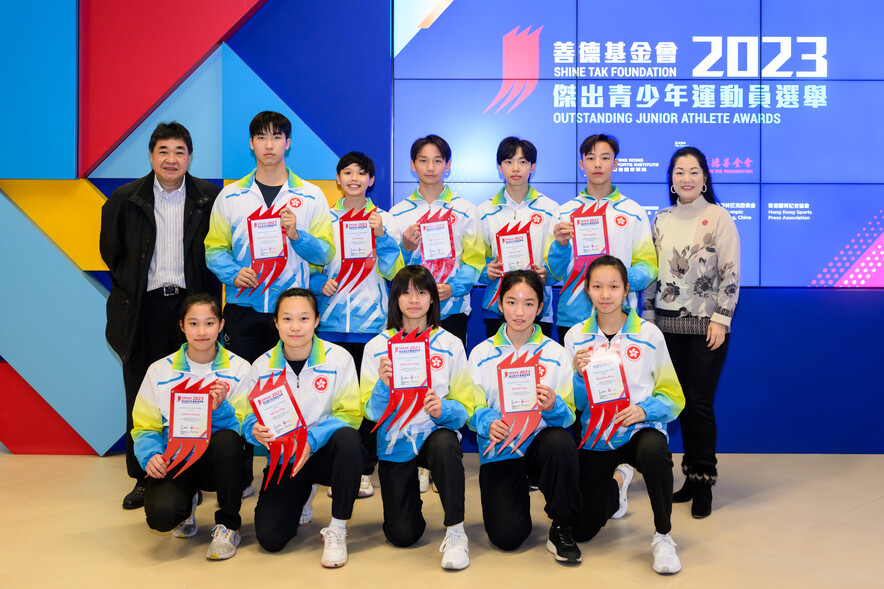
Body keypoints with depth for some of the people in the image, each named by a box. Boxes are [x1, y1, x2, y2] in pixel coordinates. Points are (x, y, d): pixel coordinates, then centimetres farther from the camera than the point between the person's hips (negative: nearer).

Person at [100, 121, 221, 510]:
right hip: (144, 308, 1)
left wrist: (205, 298, 1)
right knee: (141, 395, 6)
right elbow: (111, 252, 12)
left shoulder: (210, 198, 0)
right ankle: (144, 478, 19)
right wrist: (132, 290, 7)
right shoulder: (125, 199, 3)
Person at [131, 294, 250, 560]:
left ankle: (228, 525, -13)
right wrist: (151, 454, -15)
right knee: (160, 515, -29)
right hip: (175, 459, 1)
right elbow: (144, 426, 6)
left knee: (226, 438, -36)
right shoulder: (160, 371, 3)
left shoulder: (239, 368, -1)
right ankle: (188, 503, 13)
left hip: (218, 461, 0)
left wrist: (221, 408, -25)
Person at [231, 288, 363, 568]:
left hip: (323, 453, -2)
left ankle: (337, 529, -18)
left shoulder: (338, 358, -9)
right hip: (283, 458, 2)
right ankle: (299, 499, 25)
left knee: (348, 439, -37)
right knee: (270, 539, -13)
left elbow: (349, 415, -11)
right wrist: (255, 429, -22)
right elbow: (243, 414, 2)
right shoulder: (262, 366, -2)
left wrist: (311, 439, -26)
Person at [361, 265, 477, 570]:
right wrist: (383, 385, -24)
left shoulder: (450, 344, -1)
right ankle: (409, 494, 34)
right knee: (402, 536, -2)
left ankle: (455, 532, -20)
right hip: (395, 442, 1)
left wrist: (442, 410, -23)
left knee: (444, 446, -38)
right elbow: (371, 411, -4)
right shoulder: (377, 347, -2)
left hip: (435, 433, -1)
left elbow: (465, 407, -2)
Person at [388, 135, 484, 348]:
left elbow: (474, 260, 1)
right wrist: (405, 249, -12)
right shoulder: (398, 212, 9)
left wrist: (453, 287, -14)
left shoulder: (465, 210, 7)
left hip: (452, 308, -1)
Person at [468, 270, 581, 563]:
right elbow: (474, 409, 2)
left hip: (541, 440, 0)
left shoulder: (556, 354, 1)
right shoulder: (481, 354, 2)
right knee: (506, 537, -16)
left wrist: (553, 407, -23)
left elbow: (568, 416, -1)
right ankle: (519, 491, 22)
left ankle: (562, 528, -12)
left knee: (561, 443, -37)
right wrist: (488, 423, -20)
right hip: (500, 449, 0)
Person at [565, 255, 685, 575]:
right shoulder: (576, 336, 1)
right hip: (595, 435, 3)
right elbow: (574, 404, 3)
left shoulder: (649, 334, -4)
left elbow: (673, 396, -1)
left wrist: (645, 410, -21)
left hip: (640, 428, -2)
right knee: (581, 531, 3)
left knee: (653, 451, -41)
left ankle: (663, 537, -15)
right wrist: (579, 374, -17)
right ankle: (616, 481, 37)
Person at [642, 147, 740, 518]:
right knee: (683, 402, 9)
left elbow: (730, 273, -6)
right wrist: (648, 316, 8)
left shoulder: (718, 217, -3)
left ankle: (703, 482, 7)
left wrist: (721, 320, -11)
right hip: (668, 324, 4)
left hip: (706, 325, -4)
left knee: (700, 403, -4)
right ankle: (690, 476, 20)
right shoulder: (661, 220, 10)